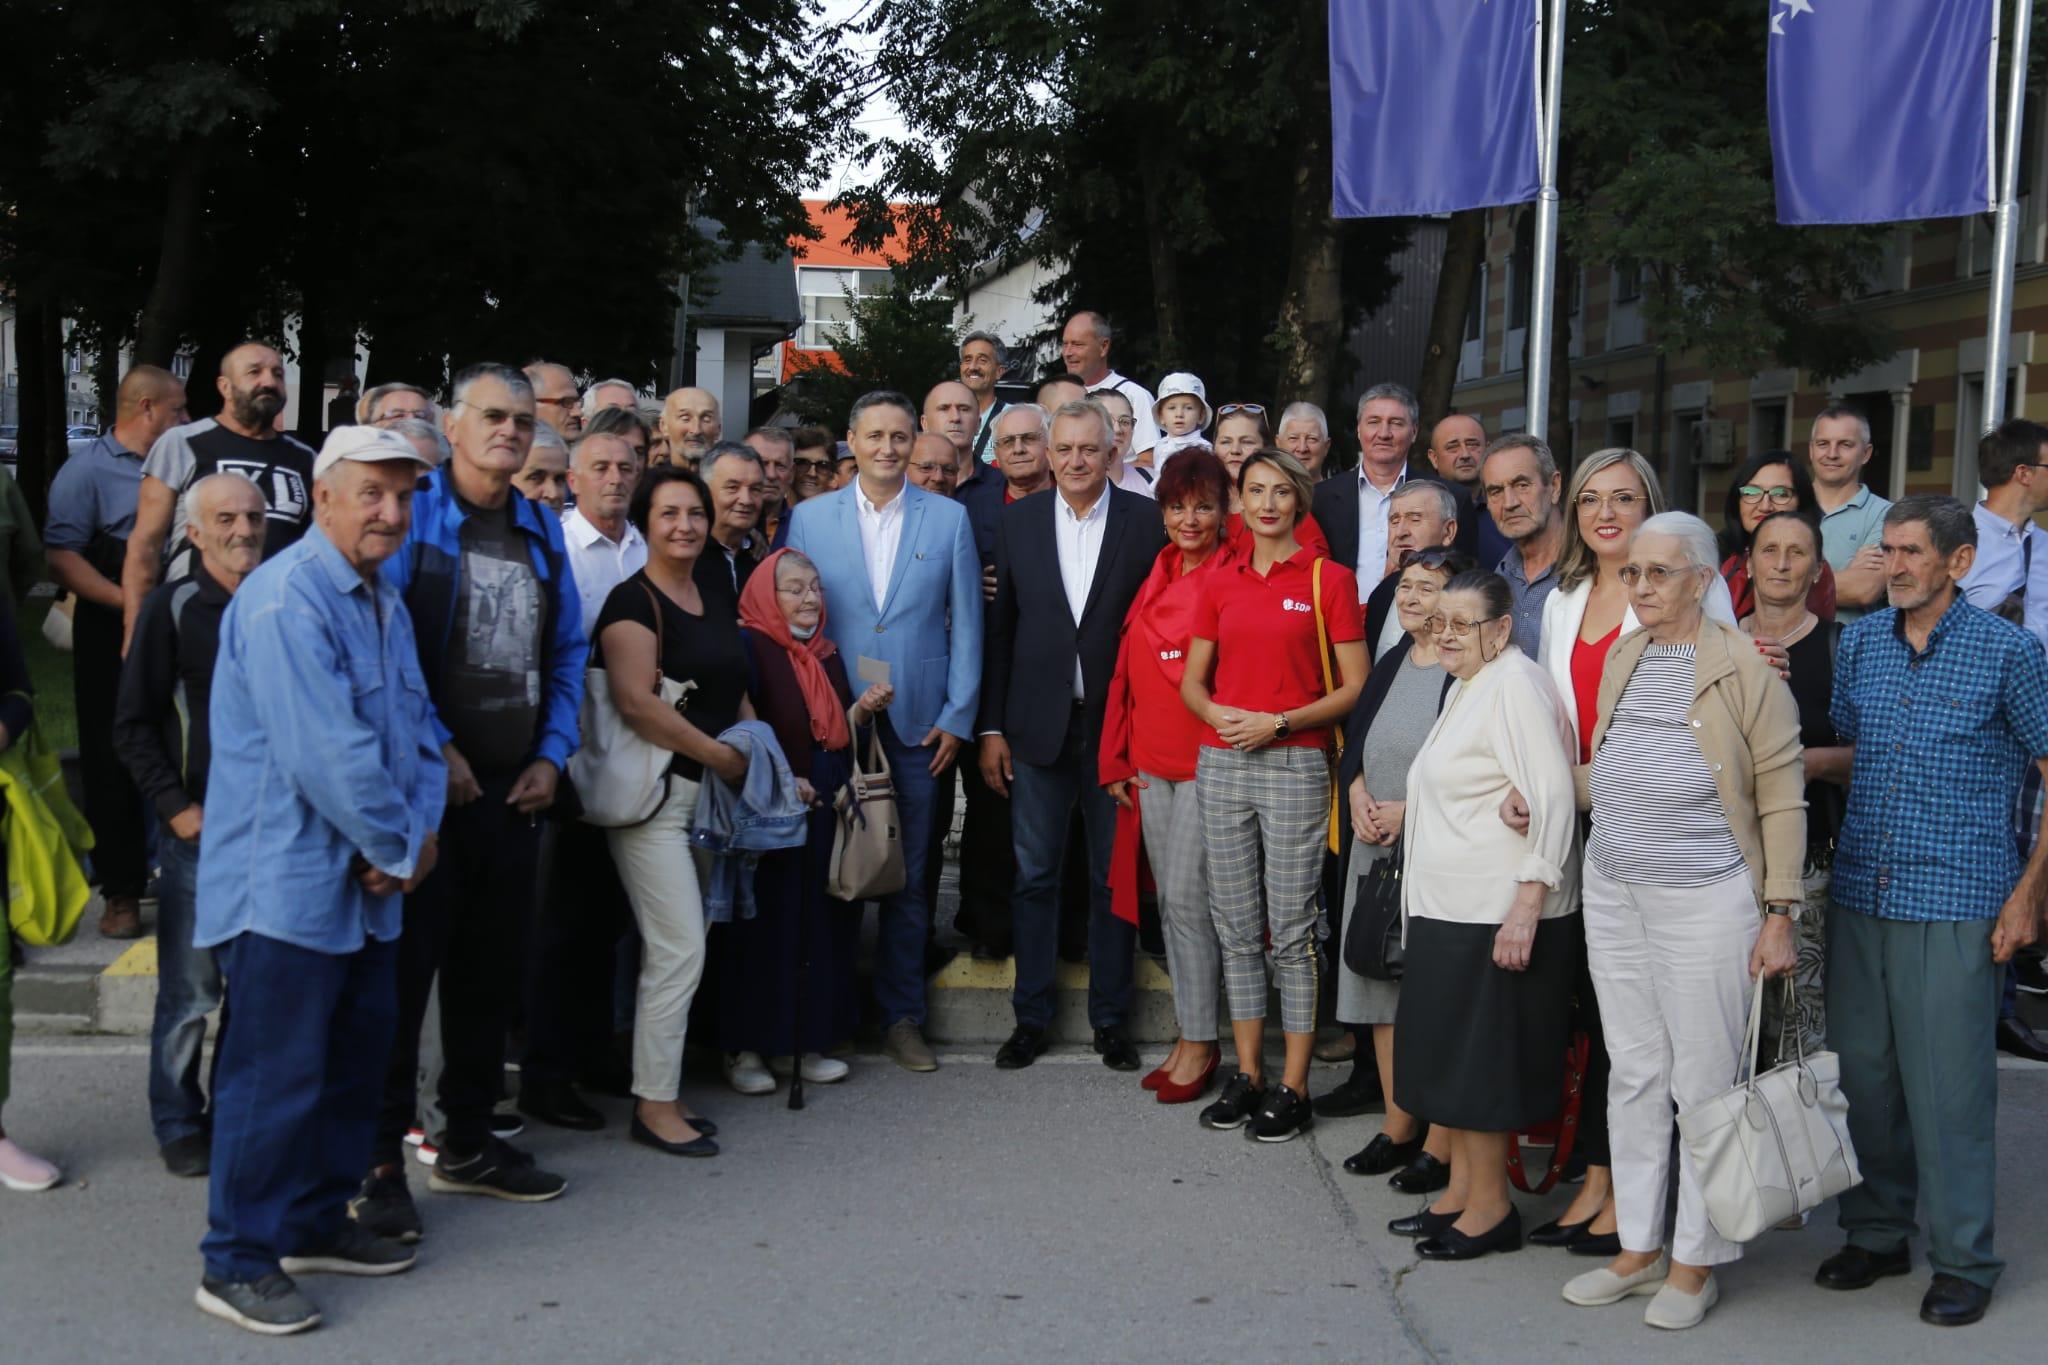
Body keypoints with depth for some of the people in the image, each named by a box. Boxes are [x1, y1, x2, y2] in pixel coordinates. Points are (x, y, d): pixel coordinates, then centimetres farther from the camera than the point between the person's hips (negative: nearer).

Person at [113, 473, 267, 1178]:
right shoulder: (173, 609, -2)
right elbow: (133, 726, -1)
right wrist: (178, 808, -9)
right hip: (198, 830, -3)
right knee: (191, 991, 2)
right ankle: (180, 1125, 15)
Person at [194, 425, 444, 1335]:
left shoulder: (385, 604, 13)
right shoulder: (286, 601, -18)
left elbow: (416, 729, 13)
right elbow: (323, 753, -24)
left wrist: (419, 832, -4)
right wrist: (399, 849, -14)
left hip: (365, 885, 9)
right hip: (288, 880, -9)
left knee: (357, 1058, 17)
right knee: (274, 1073, -2)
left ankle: (316, 1223, 32)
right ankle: (238, 1262, 10)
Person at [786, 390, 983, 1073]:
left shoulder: (949, 518, 5)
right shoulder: (809, 518, 5)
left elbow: (966, 624, 5)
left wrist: (956, 717, -1)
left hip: (916, 726, 0)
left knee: (906, 879, 6)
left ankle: (901, 1017, 17)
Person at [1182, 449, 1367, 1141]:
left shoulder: (1329, 578, -1)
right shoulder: (1219, 584, 11)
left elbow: (1354, 688, -3)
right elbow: (1192, 680, 13)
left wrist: (1280, 721, -14)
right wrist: (1218, 713, -9)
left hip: (1295, 766, -4)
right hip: (1222, 765, 4)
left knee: (1292, 929, -2)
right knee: (1236, 925, 8)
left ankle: (1293, 1086, 6)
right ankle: (1247, 1073, 18)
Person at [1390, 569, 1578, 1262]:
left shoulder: (1515, 685, -16)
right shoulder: (1467, 688, 16)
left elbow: (1553, 800, -23)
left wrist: (1527, 906, -25)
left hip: (1499, 915, -10)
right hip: (1450, 910, 10)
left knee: (1481, 1060, -1)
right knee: (1449, 1051, 15)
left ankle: (1490, 1207, 11)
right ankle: (1461, 1190, 26)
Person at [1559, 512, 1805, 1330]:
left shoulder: (1745, 669, -8)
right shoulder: (1621, 658, 10)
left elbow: (1782, 797, -8)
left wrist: (1780, 913, -11)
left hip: (1705, 901, -6)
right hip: (1612, 894, 6)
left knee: (1703, 1083, 2)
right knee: (1633, 1074, 12)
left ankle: (1695, 1263, 16)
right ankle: (1639, 1248, 24)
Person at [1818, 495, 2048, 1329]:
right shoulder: (1859, 643, 9)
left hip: (1955, 903, -5)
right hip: (1859, 892, 5)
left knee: (1949, 1082, 0)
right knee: (1861, 1070, 11)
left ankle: (1963, 1261, 14)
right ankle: (1875, 1233, 27)